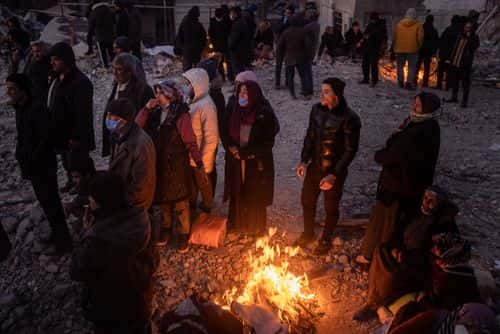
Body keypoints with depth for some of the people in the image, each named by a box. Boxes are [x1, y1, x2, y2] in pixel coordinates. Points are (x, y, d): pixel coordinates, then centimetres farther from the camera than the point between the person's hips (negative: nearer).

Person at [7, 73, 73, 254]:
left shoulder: (38, 108, -21)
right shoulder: (19, 107, 6)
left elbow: (45, 140, -22)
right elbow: (22, 136, 13)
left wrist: (30, 163, -19)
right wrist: (21, 158, 4)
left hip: (43, 165, -8)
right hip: (32, 165, 9)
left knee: (51, 202, 1)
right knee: (45, 201, 19)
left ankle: (64, 241, 13)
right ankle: (57, 233, 35)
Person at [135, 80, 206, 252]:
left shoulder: (181, 116, -17)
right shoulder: (155, 113, 1)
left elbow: (191, 143, -15)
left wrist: (200, 165, -17)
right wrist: (146, 108, -13)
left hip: (177, 166, -5)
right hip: (158, 165, 6)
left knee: (180, 201, 10)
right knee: (162, 198, 20)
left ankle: (184, 233, 28)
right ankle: (166, 227, 41)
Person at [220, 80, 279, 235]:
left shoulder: (264, 113, -15)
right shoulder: (233, 108, -3)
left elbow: (268, 141, -14)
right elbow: (224, 130, 8)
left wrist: (245, 152, -16)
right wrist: (231, 147, -10)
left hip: (256, 162, -4)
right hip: (235, 160, 4)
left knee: (255, 194, 9)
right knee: (237, 191, 17)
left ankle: (256, 227, 29)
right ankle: (237, 223, 37)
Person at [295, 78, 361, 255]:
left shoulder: (349, 118, -21)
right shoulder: (316, 109, -5)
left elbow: (350, 150, -17)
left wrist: (334, 174, -21)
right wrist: (304, 161, 0)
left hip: (334, 171, -5)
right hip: (315, 167, 5)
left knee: (331, 208, 15)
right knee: (307, 201, 20)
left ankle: (326, 239, 41)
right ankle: (308, 233, 47)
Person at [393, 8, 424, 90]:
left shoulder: (399, 24, 3)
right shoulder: (417, 25, -3)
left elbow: (394, 37, 7)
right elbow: (420, 38, -4)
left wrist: (394, 47, 17)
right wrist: (418, 47, 11)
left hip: (399, 49, 2)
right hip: (412, 49, -2)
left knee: (400, 66, 15)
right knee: (412, 67, 5)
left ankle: (401, 82, 16)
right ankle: (409, 83, -4)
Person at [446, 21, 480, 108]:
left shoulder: (474, 38, -3)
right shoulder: (461, 36, 13)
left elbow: (473, 49, -19)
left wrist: (469, 37, -18)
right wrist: (451, 59, 16)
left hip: (465, 65, -6)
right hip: (455, 64, 6)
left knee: (465, 84, -3)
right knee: (454, 82, 17)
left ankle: (464, 102, 0)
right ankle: (454, 97, 32)